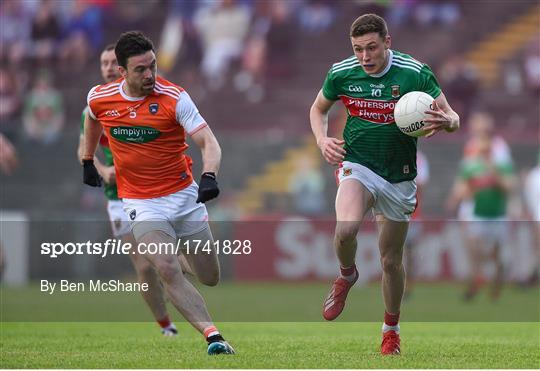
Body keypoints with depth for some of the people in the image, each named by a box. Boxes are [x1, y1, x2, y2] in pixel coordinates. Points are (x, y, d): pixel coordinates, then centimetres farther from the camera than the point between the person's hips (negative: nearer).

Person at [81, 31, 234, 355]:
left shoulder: (174, 97, -16)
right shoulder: (100, 98, -7)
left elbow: (209, 142, -21)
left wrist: (209, 176, -39)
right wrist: (88, 161, 24)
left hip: (185, 195, 0)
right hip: (142, 203, 0)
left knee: (211, 279, 10)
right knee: (168, 270, -24)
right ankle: (214, 337, -26)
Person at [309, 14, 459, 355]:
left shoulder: (415, 73, -13)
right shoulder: (341, 73, -7)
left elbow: (452, 117, -8)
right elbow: (318, 109, 13)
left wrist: (446, 121, -32)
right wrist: (322, 139, -7)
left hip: (399, 178, 0)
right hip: (357, 166, 0)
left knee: (392, 260, 8)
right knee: (346, 228, -31)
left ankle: (392, 328, 32)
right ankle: (347, 275, 3)